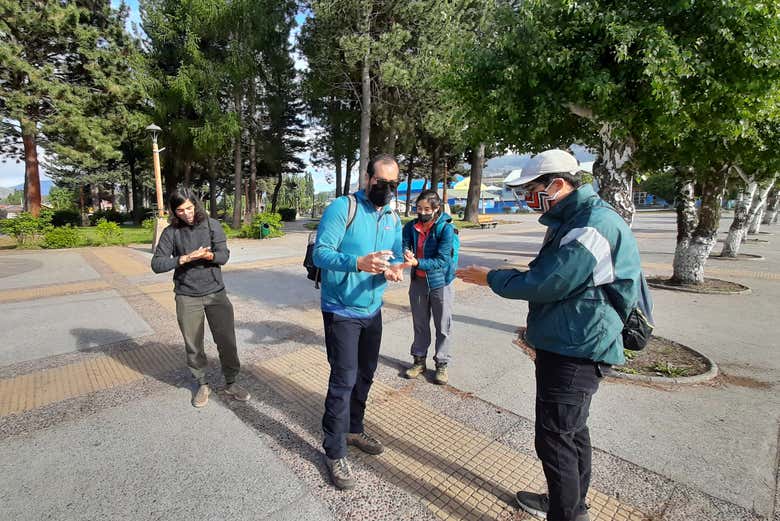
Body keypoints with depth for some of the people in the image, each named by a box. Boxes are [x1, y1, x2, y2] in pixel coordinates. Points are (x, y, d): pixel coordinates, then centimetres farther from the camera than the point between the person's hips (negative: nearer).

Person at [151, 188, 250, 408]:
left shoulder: (212, 225, -1)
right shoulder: (171, 232, -2)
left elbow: (223, 255, -7)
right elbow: (157, 264, -7)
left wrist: (208, 255, -28)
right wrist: (185, 258, -21)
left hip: (216, 292, 0)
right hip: (187, 297, 0)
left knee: (227, 340, 5)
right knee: (193, 345, 10)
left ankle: (231, 383, 24)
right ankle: (202, 385, 30)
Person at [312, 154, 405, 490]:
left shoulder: (393, 218, 6)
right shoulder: (342, 208, -15)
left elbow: (397, 255, 10)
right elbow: (320, 253, -21)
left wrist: (394, 268, -15)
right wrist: (358, 263, -38)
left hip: (373, 311, 7)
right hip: (341, 311, -7)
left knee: (365, 375, 18)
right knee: (344, 380, -3)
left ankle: (353, 429, 41)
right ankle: (334, 452, 18)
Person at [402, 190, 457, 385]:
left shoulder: (446, 228, -16)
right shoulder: (411, 226, -2)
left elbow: (442, 260, -22)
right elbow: (403, 244, -9)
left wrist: (416, 262, -33)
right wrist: (405, 253, -33)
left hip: (440, 282, -4)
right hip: (418, 281, 4)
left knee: (443, 326, 8)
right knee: (420, 324, 16)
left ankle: (441, 364, 25)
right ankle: (419, 360, 31)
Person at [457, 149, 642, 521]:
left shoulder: (593, 226, -21)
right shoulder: (569, 221, 12)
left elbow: (544, 283, -24)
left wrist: (491, 278, -8)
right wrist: (538, 331, 19)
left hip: (576, 352, -10)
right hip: (566, 345, 10)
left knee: (554, 439, 0)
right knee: (572, 430, 23)